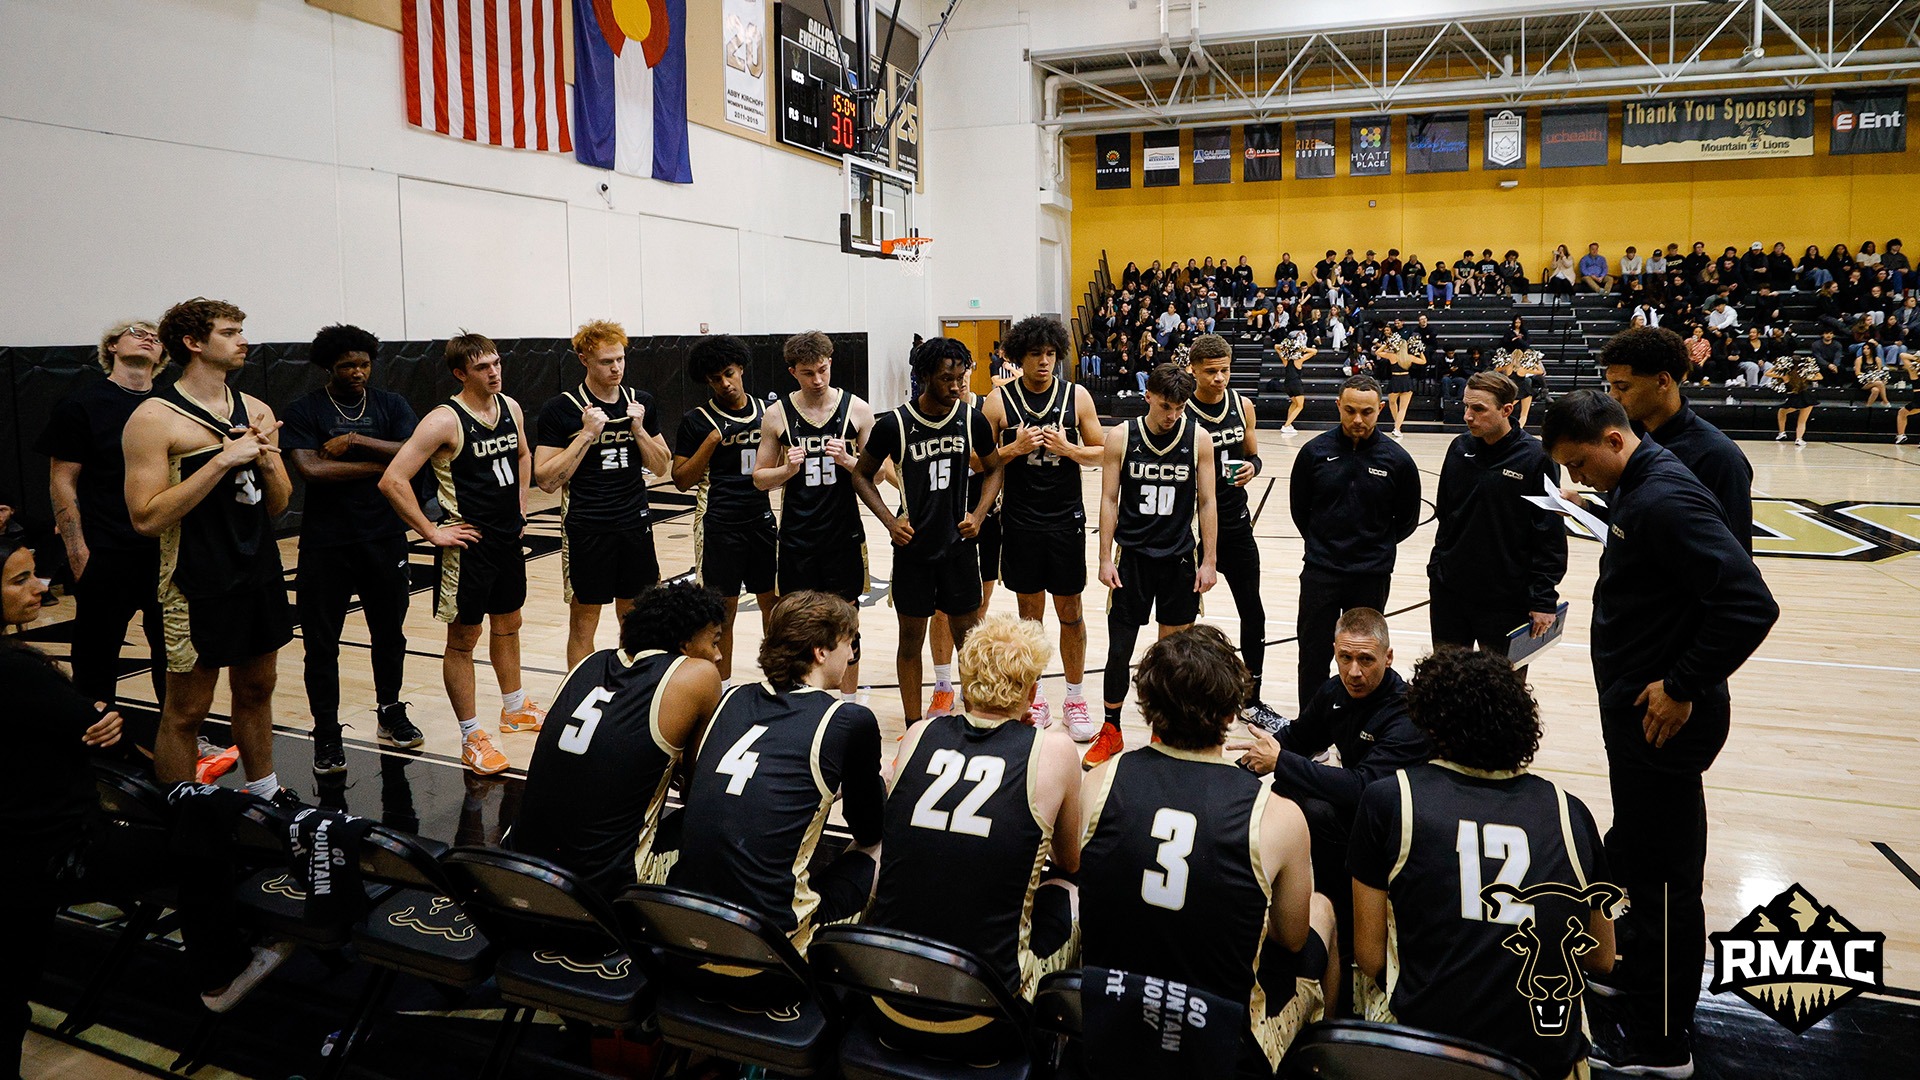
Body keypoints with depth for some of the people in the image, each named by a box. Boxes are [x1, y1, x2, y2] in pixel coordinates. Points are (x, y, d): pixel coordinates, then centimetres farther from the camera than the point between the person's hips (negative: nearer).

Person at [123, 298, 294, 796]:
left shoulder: (256, 411, 6)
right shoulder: (154, 418, -13)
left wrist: (266, 461, -10)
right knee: (186, 711, 4)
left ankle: (266, 794, 33)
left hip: (260, 573, 7)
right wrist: (223, 460, -24)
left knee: (257, 689, 19)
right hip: (199, 585, -6)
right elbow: (147, 518, -21)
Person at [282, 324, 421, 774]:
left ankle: (390, 713, 33)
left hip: (385, 538, 3)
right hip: (326, 545, -2)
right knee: (321, 643, 1)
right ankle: (327, 736, 12)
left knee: (390, 634, 14)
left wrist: (356, 441, -18)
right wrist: (378, 466, -13)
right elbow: (309, 469, -17)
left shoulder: (390, 404, 4)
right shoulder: (304, 411, -3)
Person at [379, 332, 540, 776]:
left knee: (507, 625, 21)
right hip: (468, 544, -7)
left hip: (509, 538, 7)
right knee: (463, 639, 3)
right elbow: (392, 481, -22)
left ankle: (515, 708, 39)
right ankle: (472, 739, 10)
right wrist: (432, 532, -18)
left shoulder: (511, 407, 4)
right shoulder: (444, 420, -17)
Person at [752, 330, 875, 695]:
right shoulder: (777, 415, -1)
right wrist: (788, 469, -15)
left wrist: (848, 462, -17)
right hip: (796, 538, 0)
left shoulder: (857, 409, -2)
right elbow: (760, 478, 5)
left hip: (844, 535, 0)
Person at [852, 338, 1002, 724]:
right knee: (911, 638, 7)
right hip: (913, 548, -2)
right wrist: (890, 521, -11)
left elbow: (994, 469, 12)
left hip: (959, 545, 2)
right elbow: (862, 475, 2)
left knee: (968, 635, 10)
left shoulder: (972, 420, -3)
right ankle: (913, 726, 20)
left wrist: (978, 515, -3)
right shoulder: (894, 424, -11)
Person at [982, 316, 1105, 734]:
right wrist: (1014, 448, -18)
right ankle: (1034, 699, 23)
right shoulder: (998, 401, -3)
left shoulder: (1077, 396, 0)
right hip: (1020, 523, -1)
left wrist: (1068, 448, -15)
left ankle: (1076, 700, 22)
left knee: (1071, 612, 8)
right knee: (1029, 613, 9)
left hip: (1066, 520, 1)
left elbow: (1101, 452, 4)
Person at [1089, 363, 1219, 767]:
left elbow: (1206, 503, 1)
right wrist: (1106, 558, -4)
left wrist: (1208, 560, -2)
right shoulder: (1121, 437, -5)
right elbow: (1109, 499, -2)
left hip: (1179, 559, 1)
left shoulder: (1198, 440, -4)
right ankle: (1111, 733, 18)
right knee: (1119, 648, 2)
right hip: (1131, 556, -1)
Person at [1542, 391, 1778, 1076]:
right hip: (1634, 708, 10)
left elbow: (1751, 605, -29)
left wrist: (1684, 688, -22)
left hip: (1662, 720, -10)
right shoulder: (1634, 488, 8)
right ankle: (1640, 986, 40)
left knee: (1661, 876, 2)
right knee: (1634, 857, 22)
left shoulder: (1665, 498, -23)